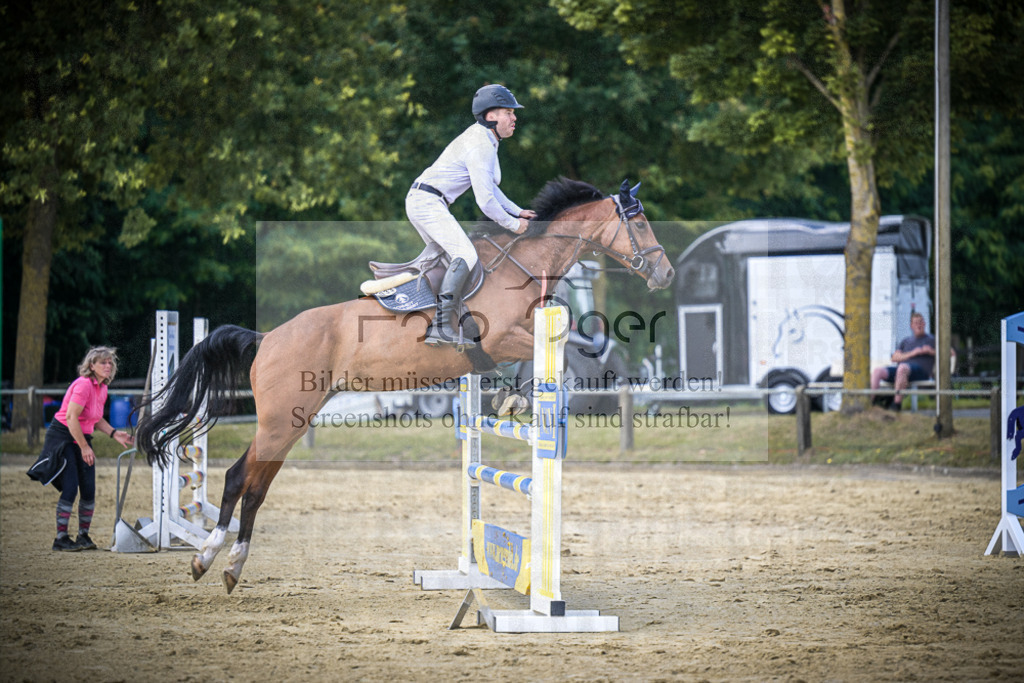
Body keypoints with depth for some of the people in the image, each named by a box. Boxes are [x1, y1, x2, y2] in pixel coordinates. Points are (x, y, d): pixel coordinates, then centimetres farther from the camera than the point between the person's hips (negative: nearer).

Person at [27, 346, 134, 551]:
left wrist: (114, 434, 4)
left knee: (89, 490, 3)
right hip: (63, 436, -8)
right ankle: (61, 538, -7)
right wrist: (84, 447, -22)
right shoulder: (84, 385, -19)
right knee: (70, 488, -13)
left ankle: (83, 536, 14)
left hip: (82, 438, 8)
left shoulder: (102, 388, 8)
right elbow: (71, 417, -24)